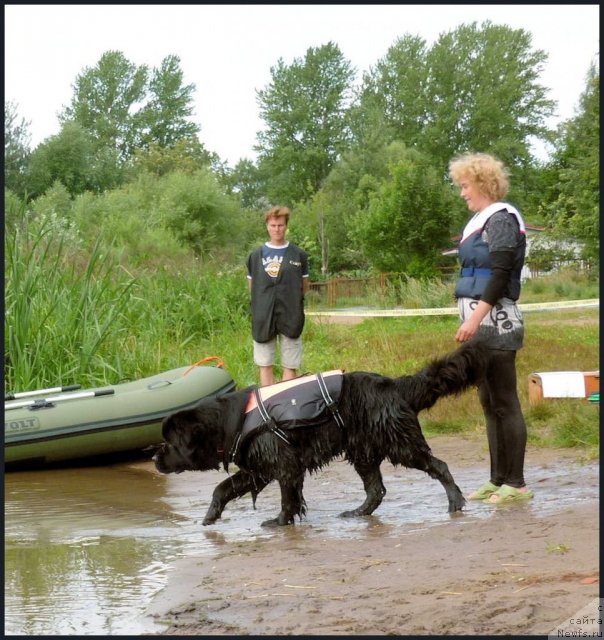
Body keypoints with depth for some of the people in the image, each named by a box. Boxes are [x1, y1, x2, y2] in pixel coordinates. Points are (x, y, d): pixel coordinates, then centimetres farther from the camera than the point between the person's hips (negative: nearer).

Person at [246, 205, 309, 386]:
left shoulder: (299, 255, 4)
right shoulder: (256, 255, 7)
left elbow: (304, 286, 10)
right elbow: (252, 286, 13)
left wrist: (292, 301, 4)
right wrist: (263, 302, 4)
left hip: (290, 316, -1)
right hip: (263, 317, 1)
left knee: (290, 366, 0)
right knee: (265, 365, 3)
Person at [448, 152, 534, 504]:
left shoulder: (501, 218, -9)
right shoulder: (483, 220, 18)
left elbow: (500, 274, -18)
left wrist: (476, 318, -23)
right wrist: (473, 320, 15)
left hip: (496, 325, -9)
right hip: (482, 326, 9)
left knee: (505, 403, -7)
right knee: (490, 403, 11)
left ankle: (516, 484, -5)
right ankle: (498, 479, 16)